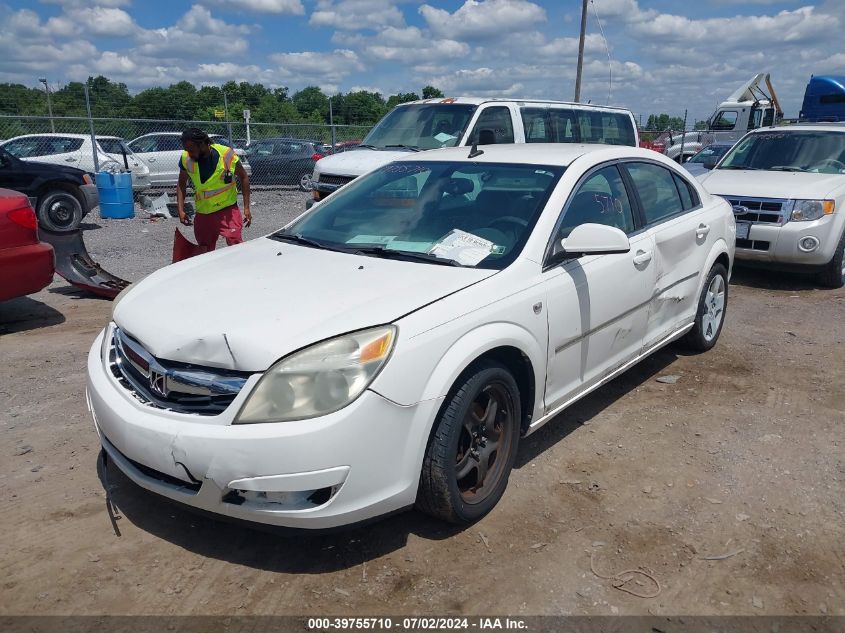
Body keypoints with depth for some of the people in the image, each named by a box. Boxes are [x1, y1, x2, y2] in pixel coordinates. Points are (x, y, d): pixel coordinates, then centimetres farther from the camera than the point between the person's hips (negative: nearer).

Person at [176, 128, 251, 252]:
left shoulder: (226, 155, -16)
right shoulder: (186, 159, -7)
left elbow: (243, 177, -3)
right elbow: (181, 184, 8)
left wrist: (246, 208, -6)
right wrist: (181, 210, -3)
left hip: (227, 209, -3)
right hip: (202, 213, 4)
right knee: (204, 253, 9)